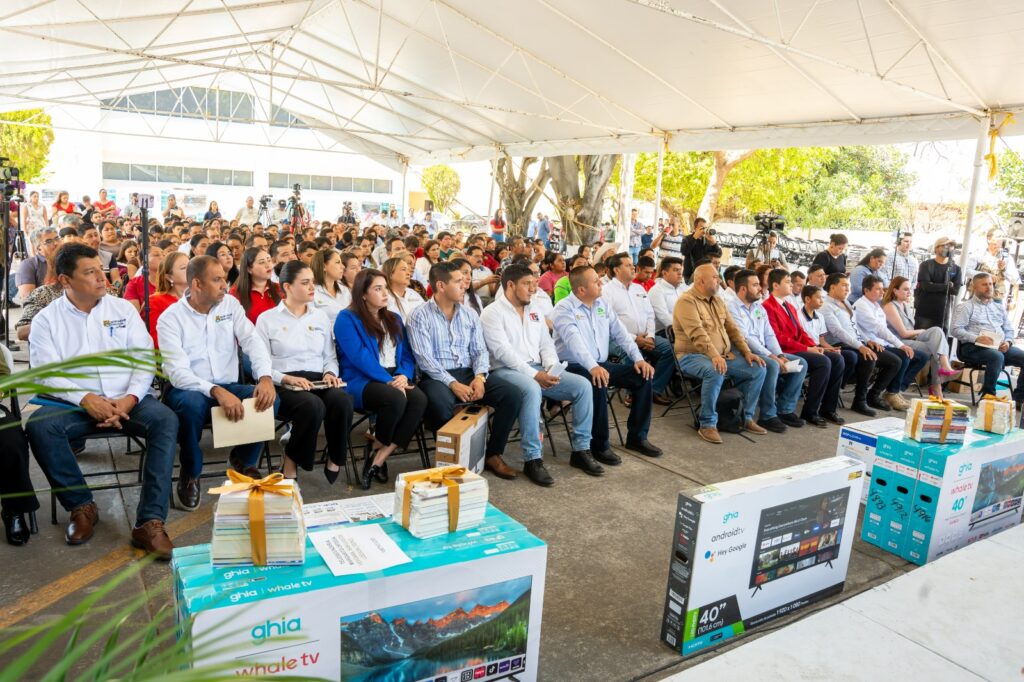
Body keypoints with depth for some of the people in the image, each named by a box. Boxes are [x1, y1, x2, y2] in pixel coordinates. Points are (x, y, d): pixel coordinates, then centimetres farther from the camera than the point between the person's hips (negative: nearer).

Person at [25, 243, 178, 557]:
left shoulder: (123, 309, 8)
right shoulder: (46, 319, 5)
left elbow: (145, 359, 2)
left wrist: (129, 399, -15)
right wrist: (86, 399, -22)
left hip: (127, 401, 0)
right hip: (74, 403, 0)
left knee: (165, 420, -28)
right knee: (39, 426, -30)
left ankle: (150, 521, -29)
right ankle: (82, 506, -10)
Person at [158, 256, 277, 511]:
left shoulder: (230, 304, 4)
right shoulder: (170, 318, -8)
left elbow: (252, 341, -8)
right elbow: (177, 372, -19)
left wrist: (265, 377, -28)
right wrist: (216, 391, -36)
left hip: (228, 387, 4)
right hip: (190, 390, -3)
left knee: (268, 398, -23)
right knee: (192, 403, -38)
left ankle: (243, 461, 5)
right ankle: (190, 474, -9)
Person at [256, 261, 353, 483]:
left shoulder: (320, 316, 18)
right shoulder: (267, 319, 5)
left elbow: (330, 356, 18)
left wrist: (330, 373, -4)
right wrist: (286, 378, -17)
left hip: (318, 381, 4)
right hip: (284, 386, -3)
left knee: (342, 400, -32)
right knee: (313, 405, -37)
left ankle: (334, 461, -13)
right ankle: (291, 461, -14)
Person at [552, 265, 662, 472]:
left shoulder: (602, 304, 10)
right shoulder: (564, 309, -12)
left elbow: (620, 333, 8)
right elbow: (574, 340, -29)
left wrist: (638, 358, -5)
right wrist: (592, 367, -43)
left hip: (602, 364, 7)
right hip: (574, 367, -7)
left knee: (644, 376, -6)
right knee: (598, 384, -37)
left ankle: (637, 437, 6)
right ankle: (600, 446, -20)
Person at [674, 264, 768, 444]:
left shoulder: (718, 300, 15)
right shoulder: (687, 301, -12)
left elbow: (732, 328, 14)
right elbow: (697, 333, -25)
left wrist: (747, 352, 2)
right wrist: (714, 355, -36)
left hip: (724, 355, 8)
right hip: (693, 356, -8)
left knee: (758, 369, -3)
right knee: (715, 372, -38)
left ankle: (747, 417, 10)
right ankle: (707, 424, -22)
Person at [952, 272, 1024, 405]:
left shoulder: (999, 307, 25)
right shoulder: (966, 307, 5)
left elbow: (1009, 329, 23)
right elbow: (955, 329, -7)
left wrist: (1008, 342, 0)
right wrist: (976, 338, -21)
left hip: (1001, 347, 6)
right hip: (973, 347, -6)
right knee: (997, 356, -36)